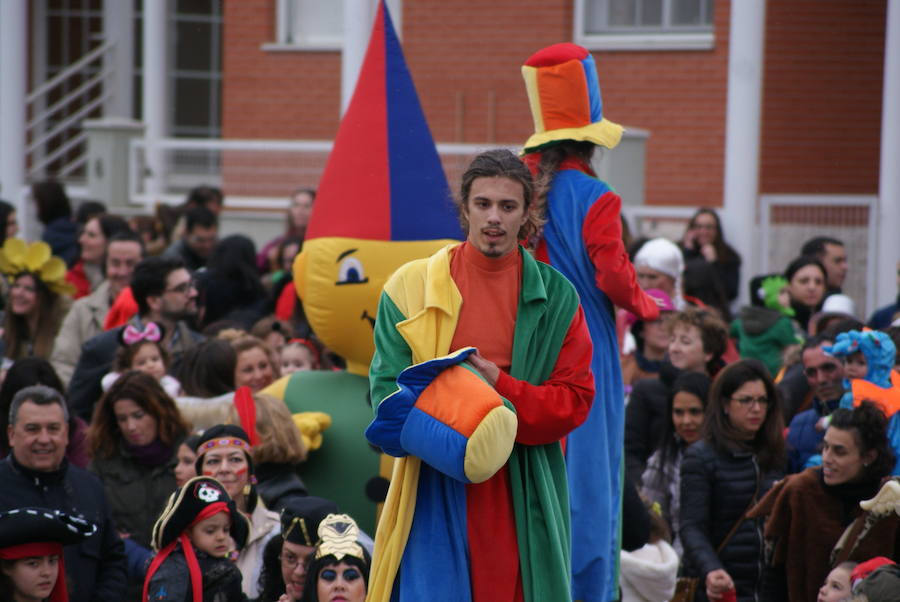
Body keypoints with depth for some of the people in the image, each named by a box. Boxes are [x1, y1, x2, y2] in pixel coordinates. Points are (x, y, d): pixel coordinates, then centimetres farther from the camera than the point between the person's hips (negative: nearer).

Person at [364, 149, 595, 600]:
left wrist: (501, 389, -15)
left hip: (524, 496, 1)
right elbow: (387, 389, 0)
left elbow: (575, 398, 2)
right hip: (436, 492, -1)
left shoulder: (555, 296, 7)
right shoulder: (411, 286, 4)